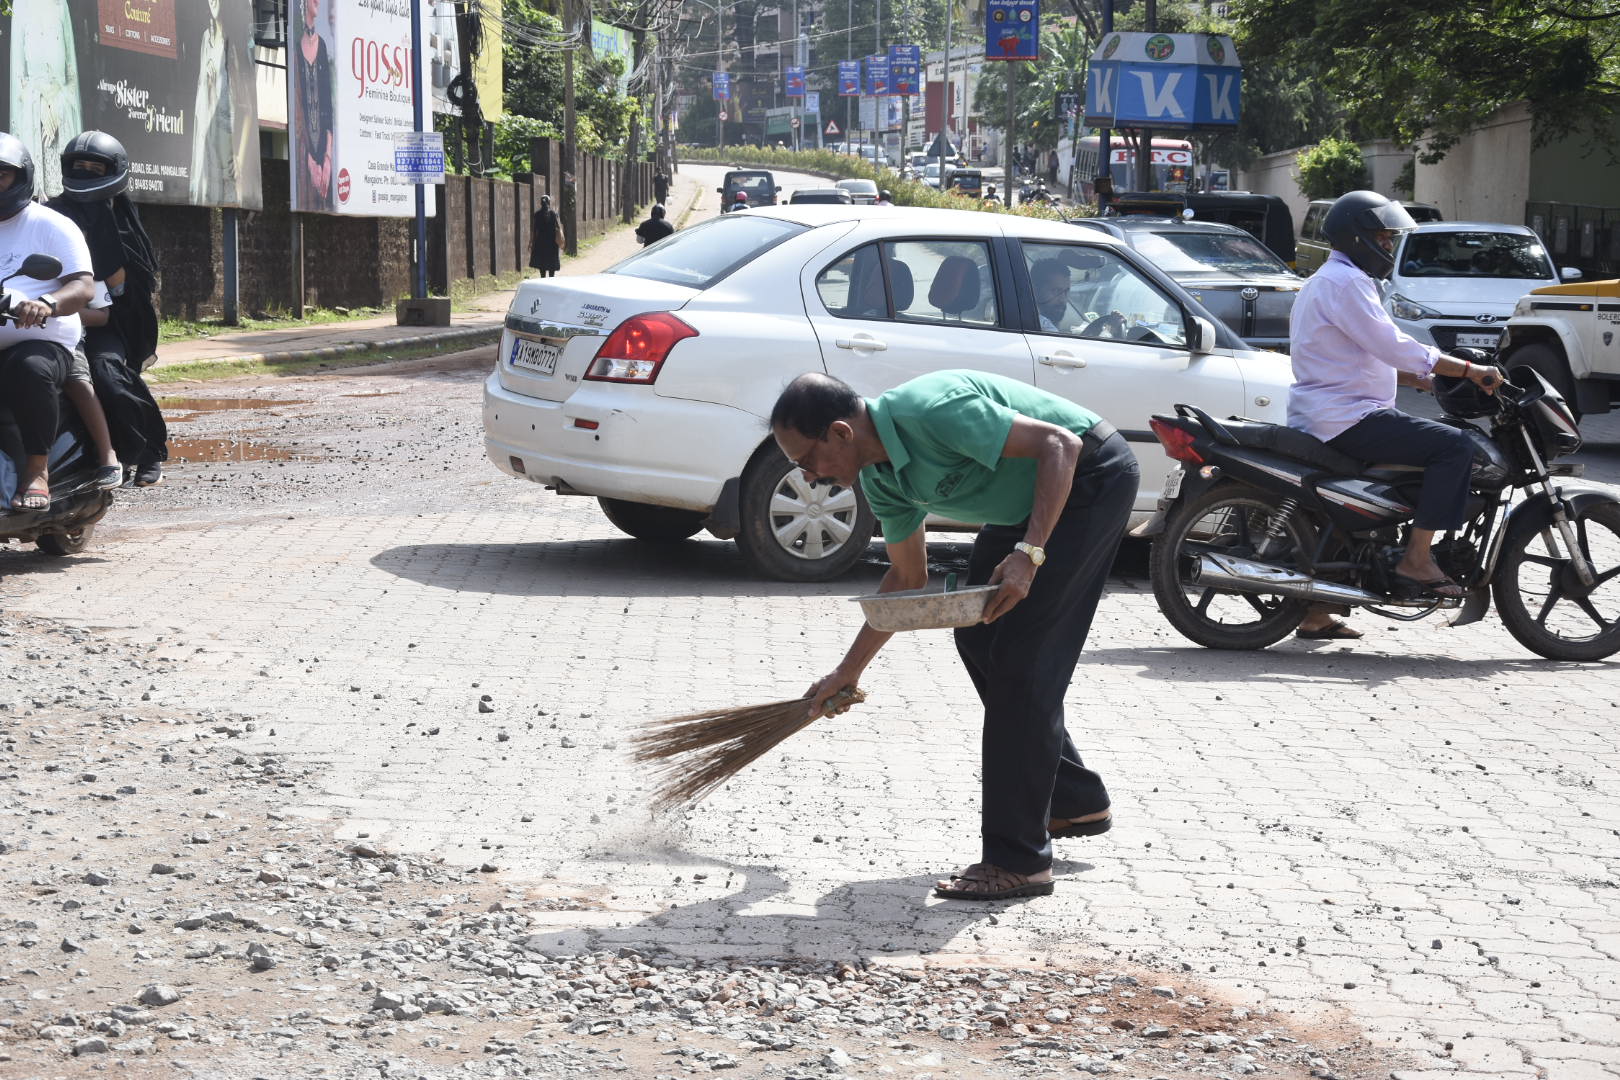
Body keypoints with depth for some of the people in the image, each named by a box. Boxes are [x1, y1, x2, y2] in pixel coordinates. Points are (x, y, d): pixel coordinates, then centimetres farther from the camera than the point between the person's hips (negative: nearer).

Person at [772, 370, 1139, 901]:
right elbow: (907, 578, 14)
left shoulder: (933, 411, -29)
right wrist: (848, 671, 16)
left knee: (1018, 655, -14)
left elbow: (1060, 444, -29)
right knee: (978, 638, 13)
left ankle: (1018, 860, -12)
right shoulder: (879, 476, 0)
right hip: (1026, 499, 10)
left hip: (1090, 476, -10)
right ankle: (1074, 801, 26)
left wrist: (1028, 553, -35)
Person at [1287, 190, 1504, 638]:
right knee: (1453, 446, -17)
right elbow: (1394, 347, -21)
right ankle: (1415, 562, -18)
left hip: (1320, 418, 11)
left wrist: (1426, 379, 17)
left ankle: (1315, 613, 24)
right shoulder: (1344, 282, -12)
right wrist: (1469, 370, -18)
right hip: (1346, 417, -11)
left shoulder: (1328, 281, 23)